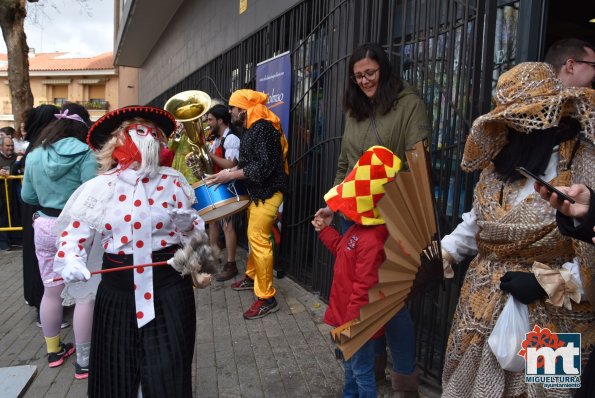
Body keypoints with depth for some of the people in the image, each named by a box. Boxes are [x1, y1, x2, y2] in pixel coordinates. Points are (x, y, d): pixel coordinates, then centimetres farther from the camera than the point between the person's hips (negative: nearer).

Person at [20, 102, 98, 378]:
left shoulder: (35, 154, 4)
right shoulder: (84, 153, -13)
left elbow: (27, 196, 13)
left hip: (44, 227, 6)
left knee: (51, 291, 18)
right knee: (85, 294, 3)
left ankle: (53, 350, 34)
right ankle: (84, 360, 12)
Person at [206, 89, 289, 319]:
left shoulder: (264, 128, -18)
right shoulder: (253, 127, 13)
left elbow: (263, 166, -25)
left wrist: (230, 175, -22)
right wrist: (229, 171, 10)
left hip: (267, 192, -10)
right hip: (256, 191, 10)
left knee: (259, 240, -10)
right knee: (253, 237, 20)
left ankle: (266, 298, -3)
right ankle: (251, 277, 38)